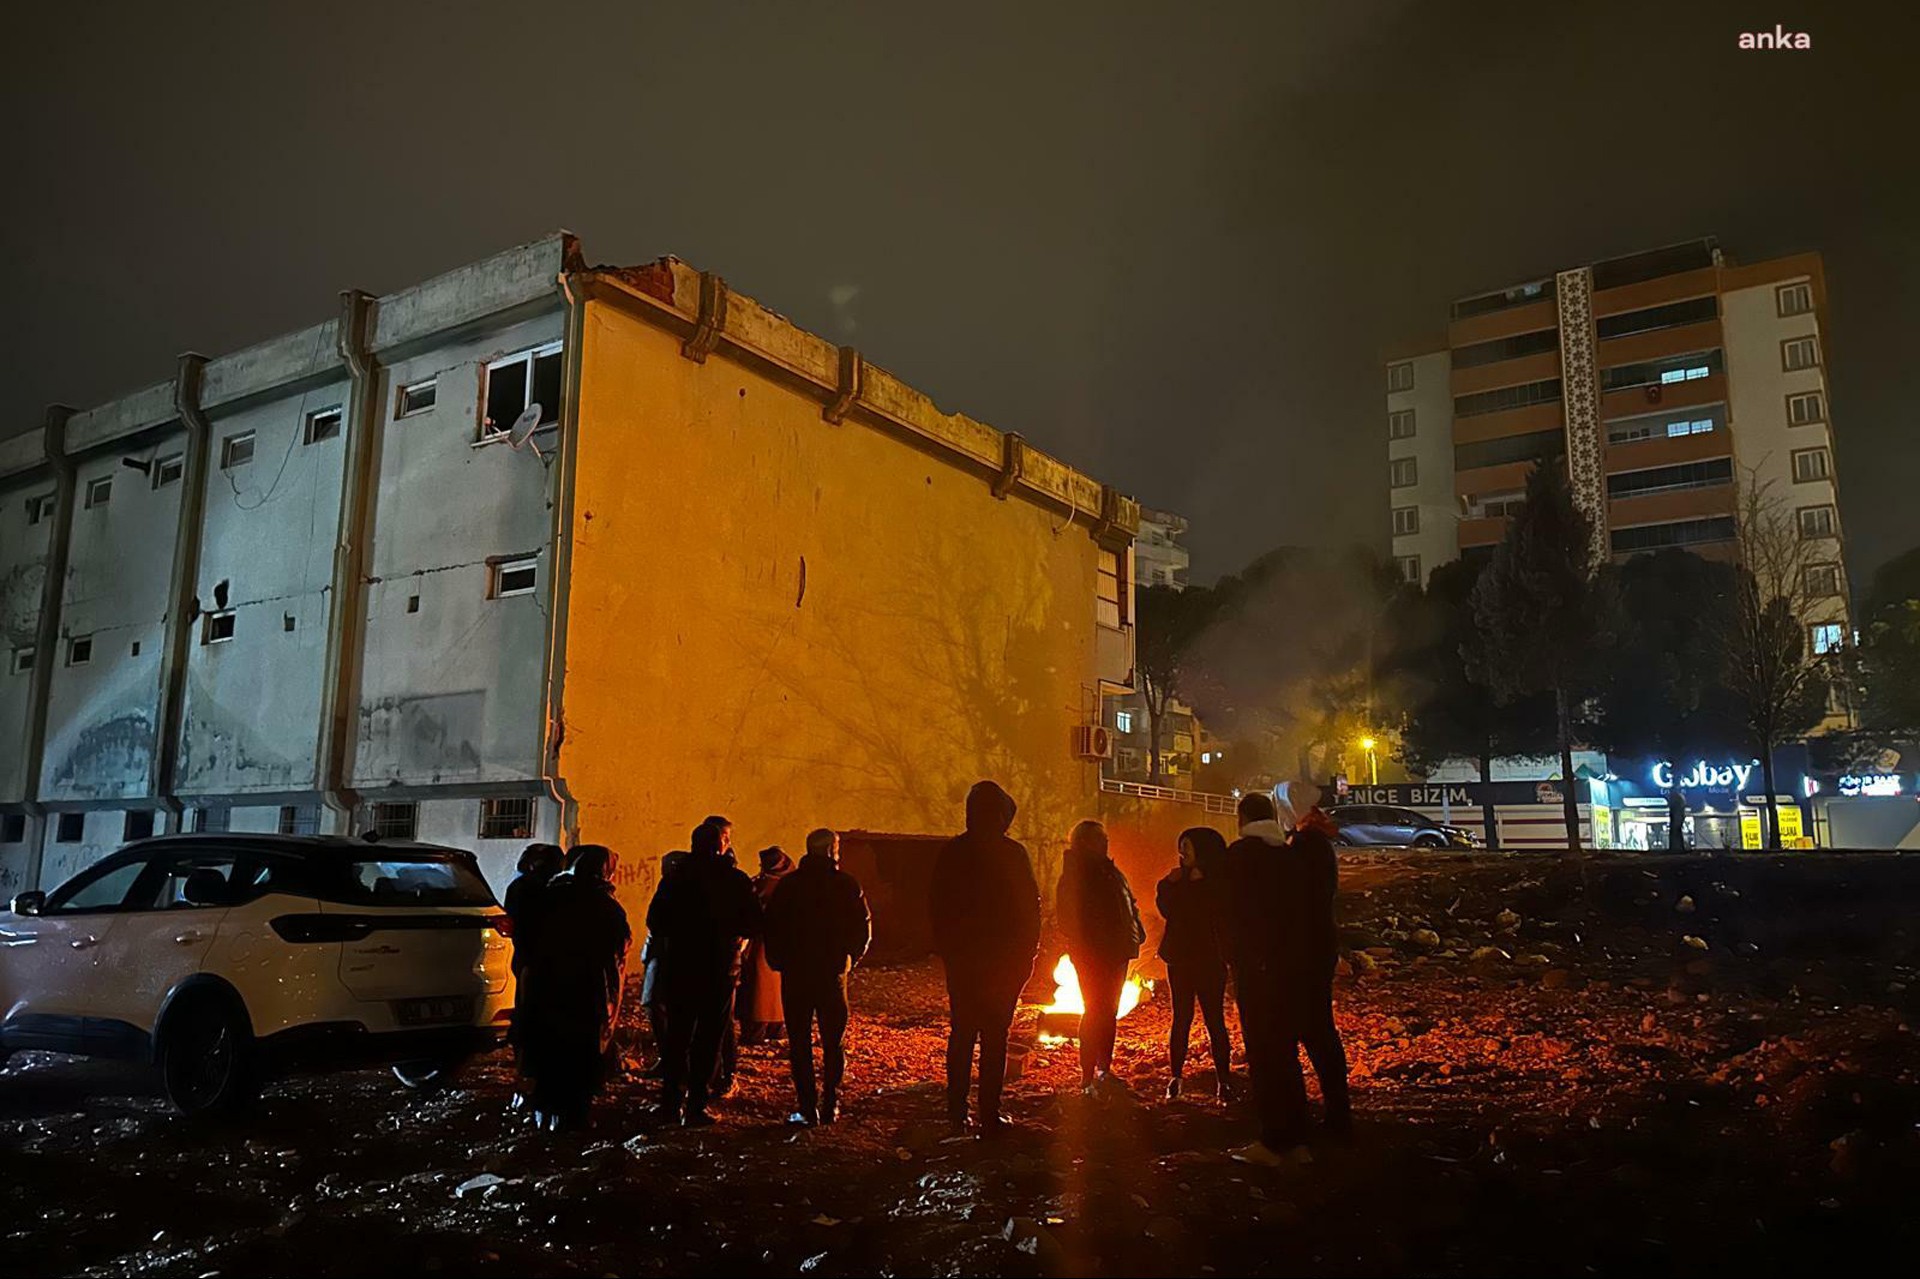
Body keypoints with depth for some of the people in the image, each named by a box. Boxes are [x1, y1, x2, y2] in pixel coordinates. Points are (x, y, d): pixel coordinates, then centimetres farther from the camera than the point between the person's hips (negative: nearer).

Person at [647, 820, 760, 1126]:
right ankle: (696, 1106, 3)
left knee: (677, 1035, 15)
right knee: (708, 1038, 5)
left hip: (679, 967, 2)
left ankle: (674, 1100, 17)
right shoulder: (736, 880, -6)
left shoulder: (675, 878, -1)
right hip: (720, 971, -2)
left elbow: (654, 923, 0)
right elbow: (753, 926, -3)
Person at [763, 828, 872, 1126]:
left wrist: (778, 962, 10)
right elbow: (863, 926, -3)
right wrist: (849, 959, 9)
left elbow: (771, 927, -1)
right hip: (833, 972, 1)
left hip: (795, 971, 0)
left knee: (799, 1043, 4)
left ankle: (807, 1108, 1)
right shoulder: (847, 884, -1)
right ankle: (830, 1106, 11)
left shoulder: (788, 884, 1)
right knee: (834, 1042, 11)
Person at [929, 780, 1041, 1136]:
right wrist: (1028, 953, 4)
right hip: (1003, 959, -3)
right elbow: (1031, 907, -5)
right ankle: (989, 1116, 2)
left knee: (961, 1031, 12)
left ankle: (956, 1113, 15)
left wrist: (946, 949, 14)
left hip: (960, 959, 3)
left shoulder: (950, 853, 0)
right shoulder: (1012, 854, -9)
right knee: (994, 1036, 1)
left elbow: (935, 906, 5)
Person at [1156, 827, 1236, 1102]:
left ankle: (1223, 1079, 2)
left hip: (1210, 959, -4)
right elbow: (1167, 910, 2)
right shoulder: (1180, 879, 9)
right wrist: (1169, 885, -11)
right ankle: (1175, 1076, 10)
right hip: (1180, 958, 4)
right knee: (1182, 1018, 6)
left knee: (1214, 1019, -3)